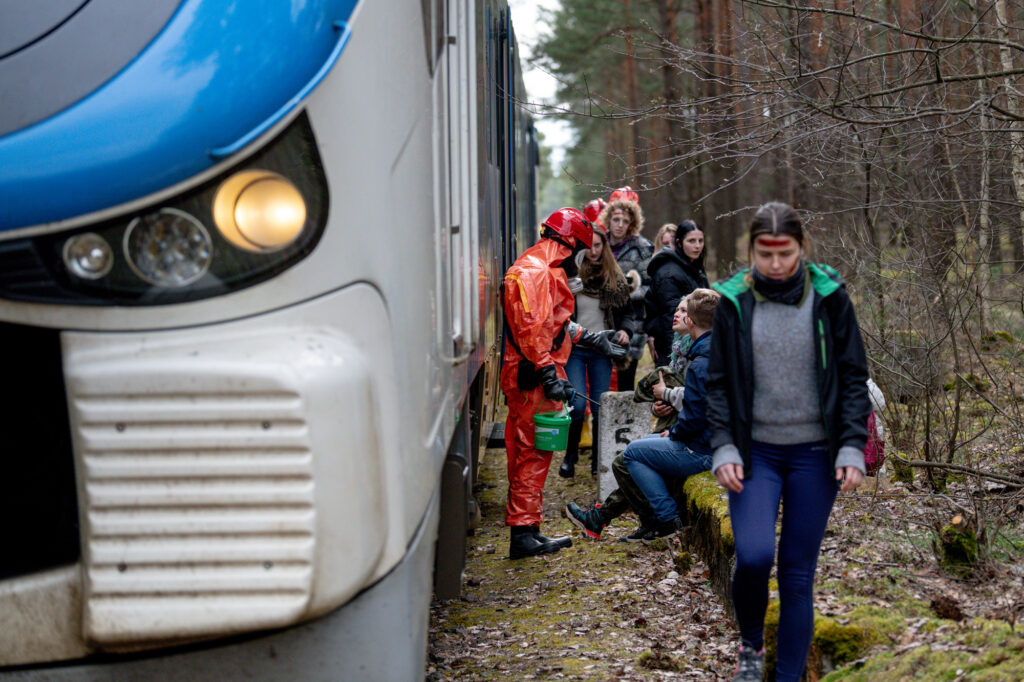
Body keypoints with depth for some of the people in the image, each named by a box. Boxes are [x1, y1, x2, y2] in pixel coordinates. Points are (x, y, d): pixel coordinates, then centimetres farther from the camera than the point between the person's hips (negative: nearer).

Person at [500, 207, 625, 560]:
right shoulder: (534, 272, -15)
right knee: (532, 452, -8)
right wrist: (550, 375, -24)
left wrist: (594, 339, 34)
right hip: (533, 379, -11)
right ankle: (523, 533, -5)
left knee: (532, 452, 12)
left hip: (539, 376, 11)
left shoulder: (548, 272, 21)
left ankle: (528, 530, 17)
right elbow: (531, 329, -23)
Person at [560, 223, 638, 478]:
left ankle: (598, 458, 20)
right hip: (574, 349, -2)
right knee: (577, 405, -9)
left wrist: (625, 330, -5)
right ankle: (570, 456, 11)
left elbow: (627, 311, 14)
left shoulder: (615, 278, 5)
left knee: (600, 407, 5)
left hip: (602, 351, 2)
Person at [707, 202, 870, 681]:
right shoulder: (734, 302, 0)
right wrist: (723, 449, -7)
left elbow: (853, 377, 1)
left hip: (814, 454, 0)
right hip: (755, 451, 0)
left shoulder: (827, 296, -2)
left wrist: (852, 448, -7)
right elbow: (719, 383, 4)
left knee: (798, 573, 2)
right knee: (753, 556, -17)